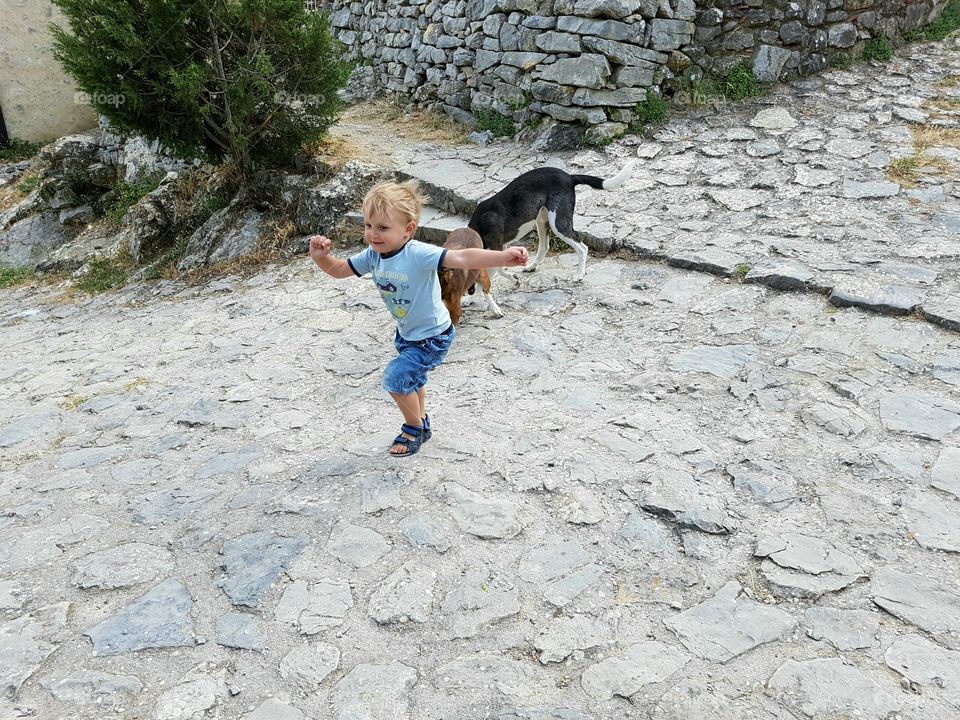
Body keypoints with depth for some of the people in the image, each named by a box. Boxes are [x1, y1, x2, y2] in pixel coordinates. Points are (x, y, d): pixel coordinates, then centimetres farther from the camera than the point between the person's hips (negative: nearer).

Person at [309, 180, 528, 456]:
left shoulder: (419, 254, -34)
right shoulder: (372, 255, -12)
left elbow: (463, 258, -45)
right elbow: (339, 270, 2)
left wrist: (503, 257, -60)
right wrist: (321, 257, -20)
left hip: (433, 336, -8)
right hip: (407, 333, 8)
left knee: (396, 377, -13)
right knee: (411, 379, 25)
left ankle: (414, 428, 15)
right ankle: (421, 424, 52)